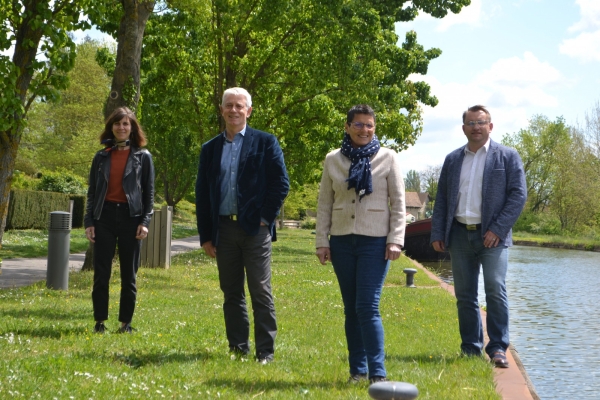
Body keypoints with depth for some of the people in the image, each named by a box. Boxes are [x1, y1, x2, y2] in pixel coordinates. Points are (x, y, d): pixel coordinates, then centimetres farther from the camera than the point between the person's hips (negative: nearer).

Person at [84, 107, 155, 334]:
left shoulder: (143, 156, 4)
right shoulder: (101, 157, 9)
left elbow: (149, 192, 3)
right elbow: (92, 192, 10)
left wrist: (145, 221, -6)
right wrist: (88, 222, 2)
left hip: (131, 217, -1)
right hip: (104, 216, 2)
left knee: (129, 275, 3)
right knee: (101, 273, 0)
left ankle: (126, 322, 12)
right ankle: (100, 321, 9)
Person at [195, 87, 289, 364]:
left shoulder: (265, 143, 2)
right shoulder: (210, 149, 13)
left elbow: (281, 184, -2)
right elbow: (202, 194, 12)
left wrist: (266, 219, -8)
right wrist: (205, 235, 7)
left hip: (255, 228, -4)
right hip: (223, 229, 4)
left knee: (261, 293, -2)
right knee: (231, 294, 8)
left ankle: (265, 352, 3)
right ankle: (238, 349, 16)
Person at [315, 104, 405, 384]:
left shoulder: (388, 158, 0)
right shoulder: (333, 160, 7)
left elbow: (398, 203, 0)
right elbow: (324, 204, 9)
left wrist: (395, 240, -8)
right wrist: (321, 242, 3)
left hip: (375, 241, -3)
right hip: (342, 242, 3)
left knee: (367, 307, -11)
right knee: (351, 308, 8)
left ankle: (378, 373, -9)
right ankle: (357, 370, 16)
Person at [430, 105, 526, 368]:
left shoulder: (507, 156, 3)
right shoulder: (452, 159, 14)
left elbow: (519, 194, -3)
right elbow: (441, 197, 13)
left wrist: (498, 229, -12)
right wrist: (437, 234, 4)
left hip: (492, 235, -4)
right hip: (460, 235, 4)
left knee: (495, 290, -13)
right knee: (464, 295, 6)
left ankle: (498, 348, -7)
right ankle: (471, 350, 13)